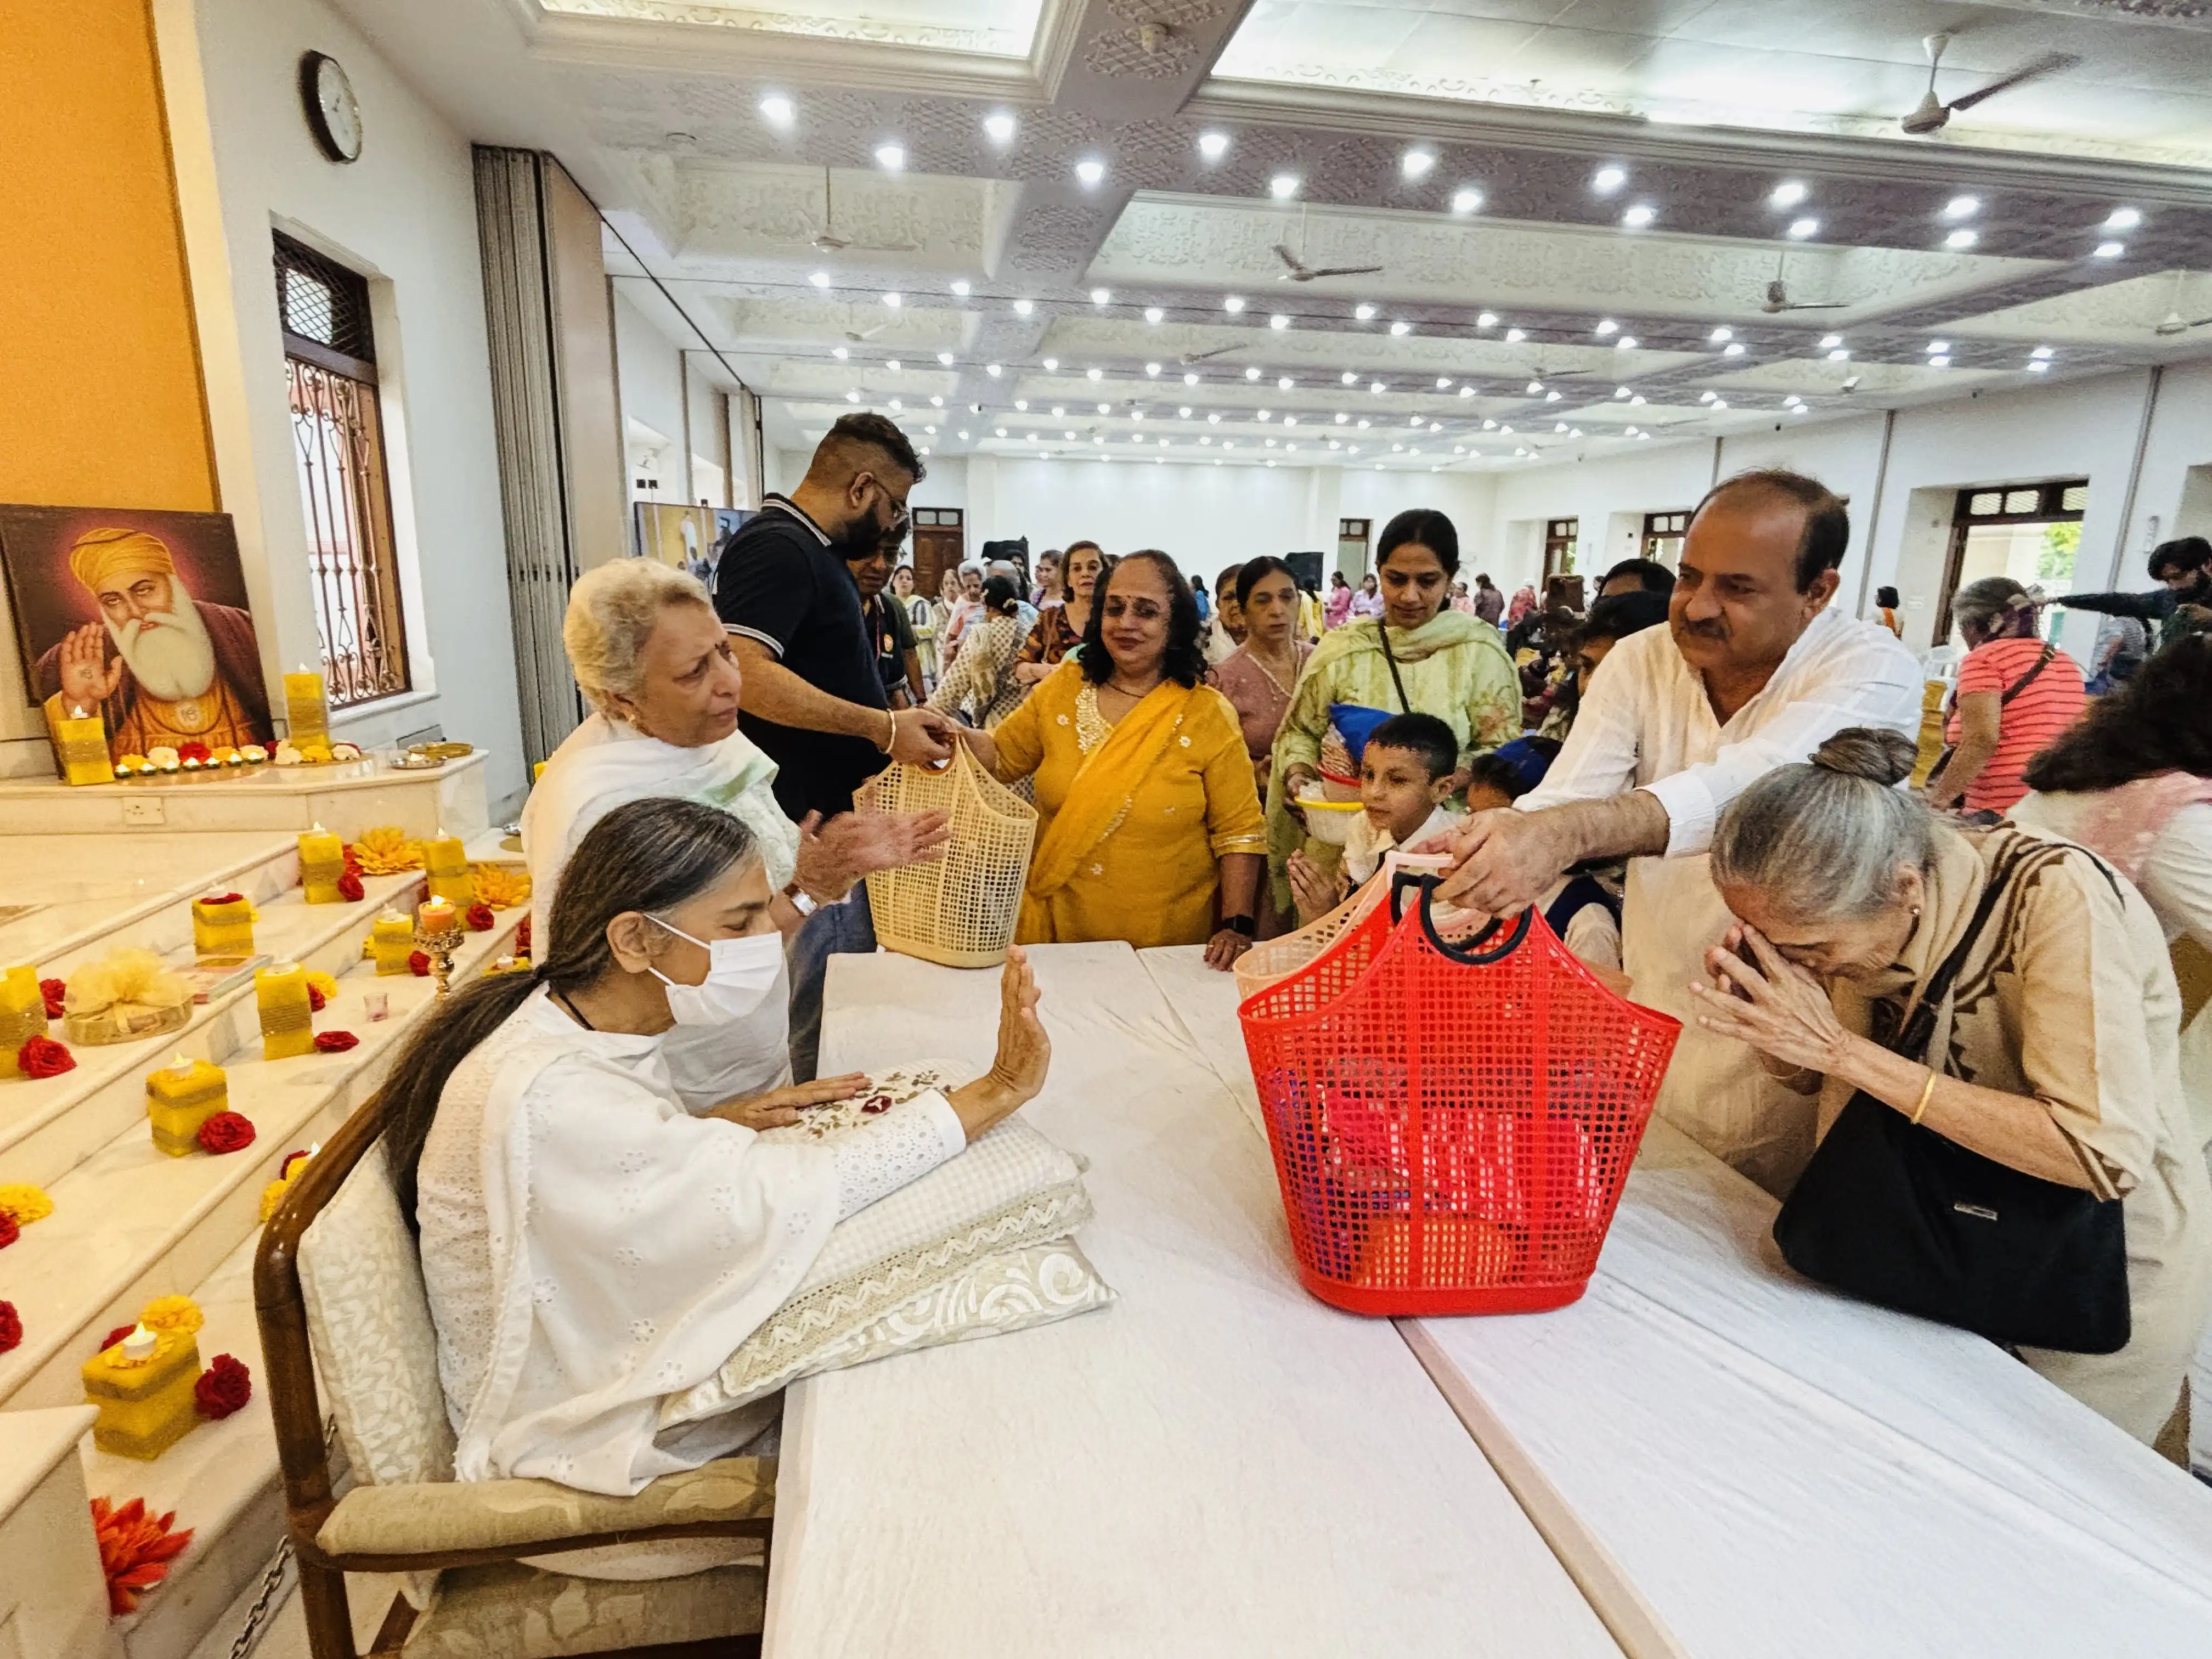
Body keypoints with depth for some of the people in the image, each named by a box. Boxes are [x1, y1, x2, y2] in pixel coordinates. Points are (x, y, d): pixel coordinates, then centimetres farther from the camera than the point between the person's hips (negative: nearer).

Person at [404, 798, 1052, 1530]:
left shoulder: (597, 1028, -4)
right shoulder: (546, 1098, -32)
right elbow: (775, 1198, -35)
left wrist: (715, 1128, -10)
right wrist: (993, 1095, -31)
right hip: (583, 1453, -7)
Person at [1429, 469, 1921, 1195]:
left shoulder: (1874, 672, -17)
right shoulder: (1641, 660, -5)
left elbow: (1751, 787, -37)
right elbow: (1560, 801, -15)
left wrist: (1570, 831, -53)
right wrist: (1494, 839, -38)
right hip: (1649, 1021, 3)